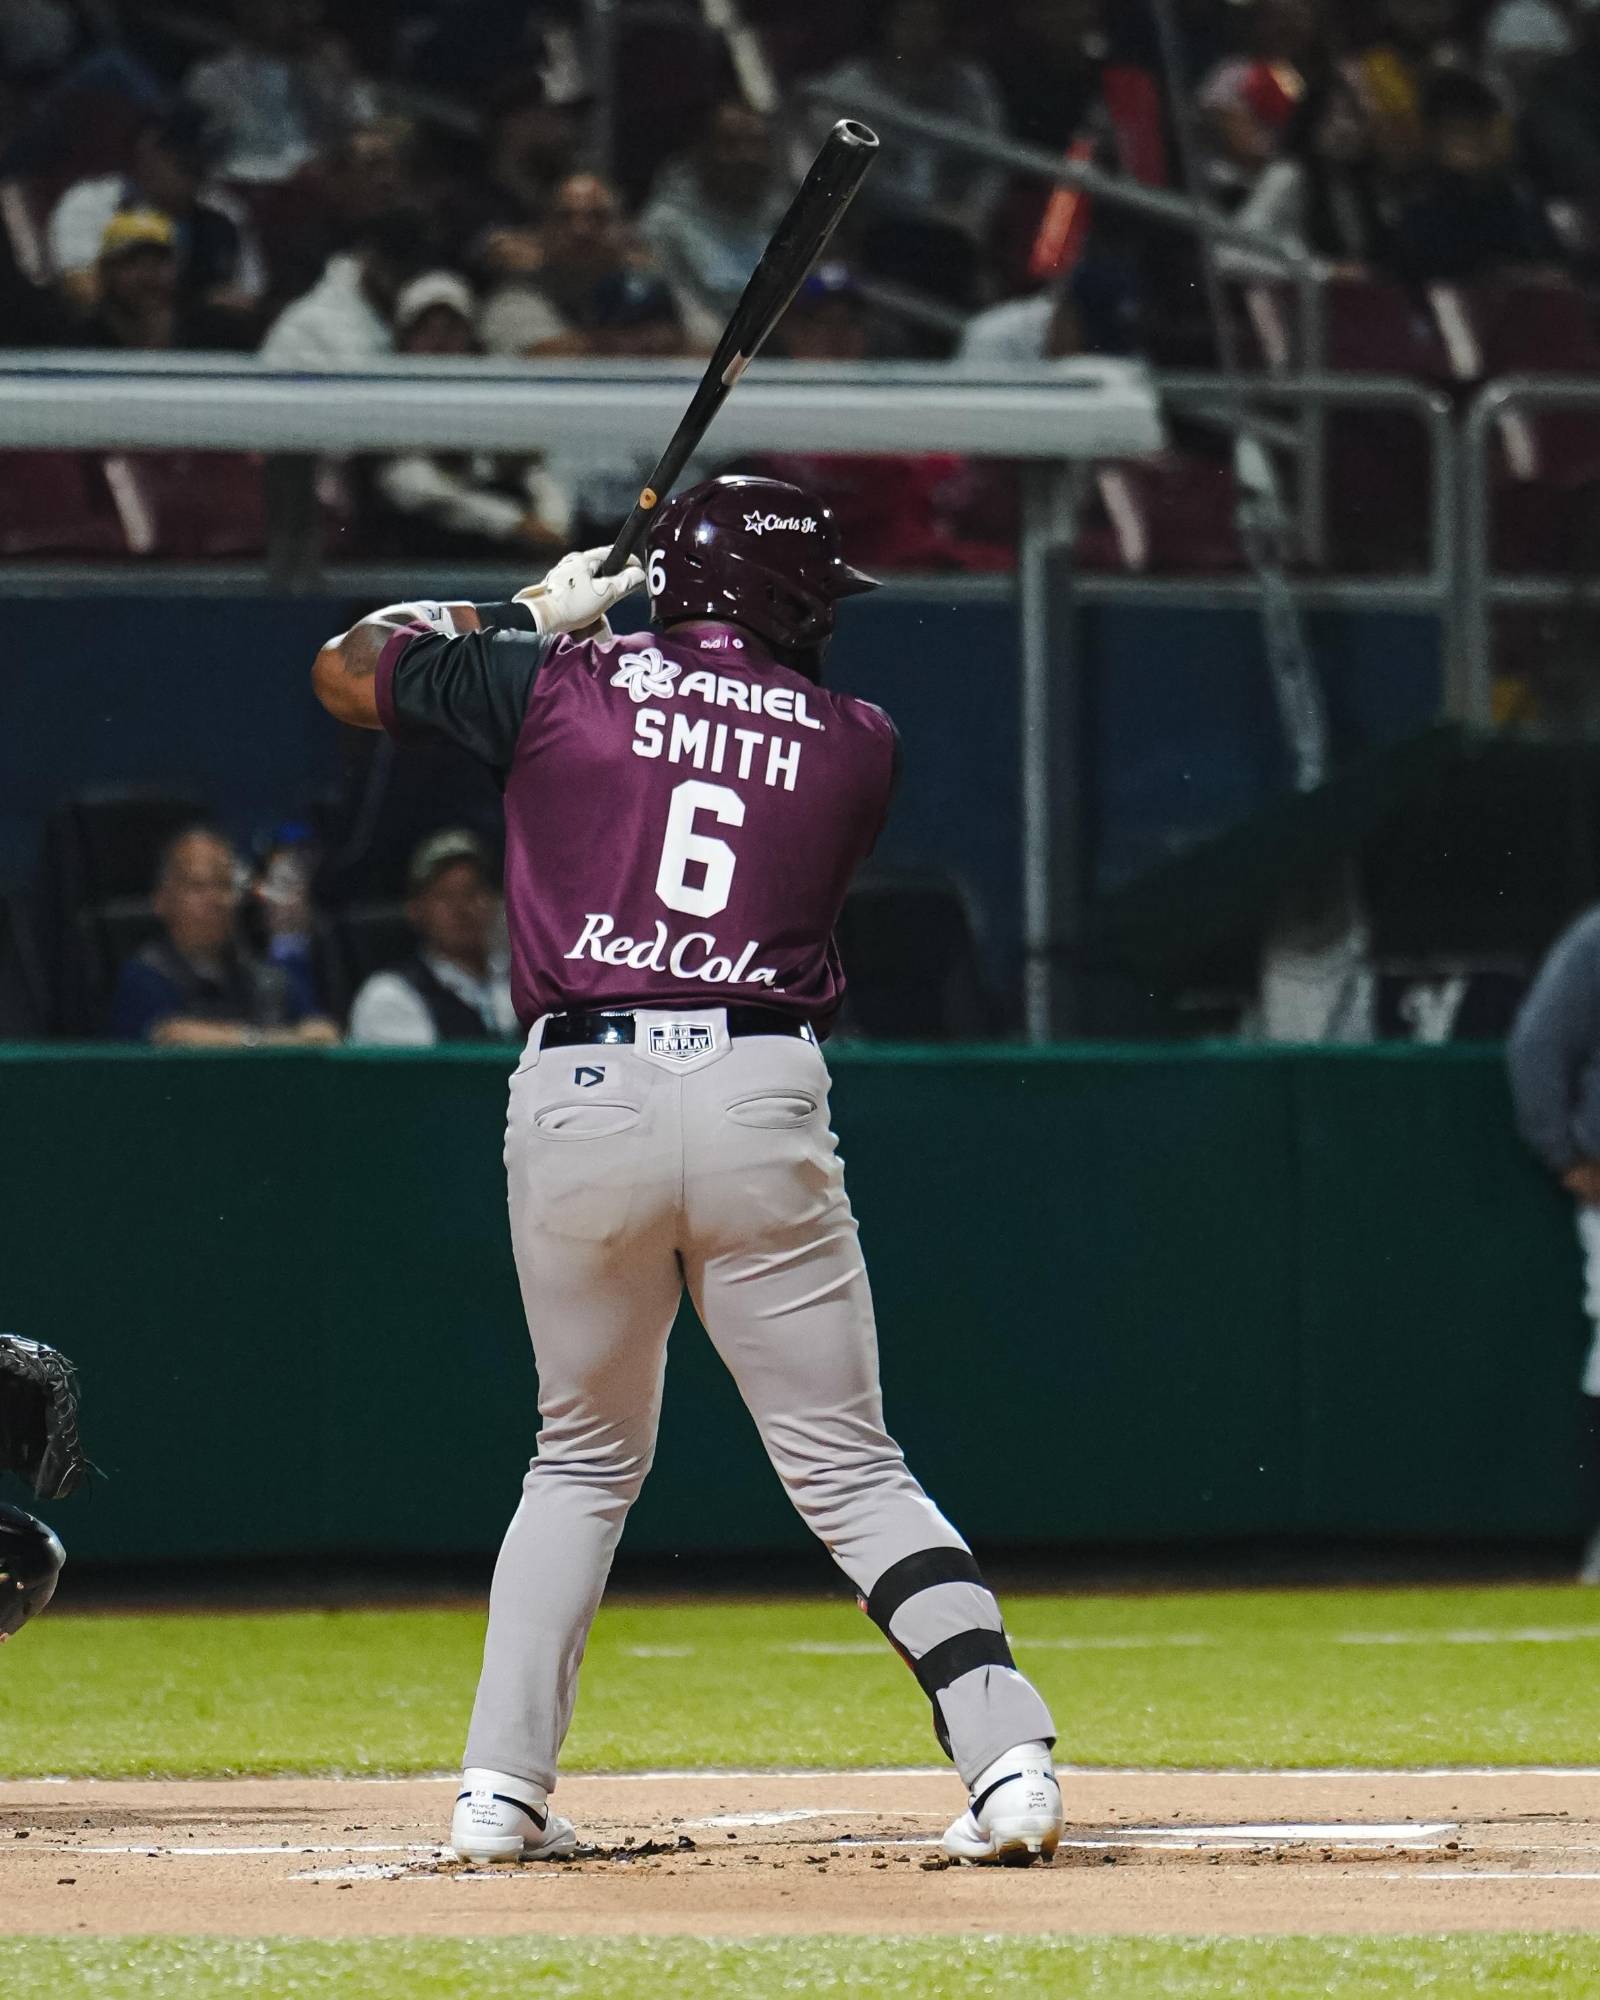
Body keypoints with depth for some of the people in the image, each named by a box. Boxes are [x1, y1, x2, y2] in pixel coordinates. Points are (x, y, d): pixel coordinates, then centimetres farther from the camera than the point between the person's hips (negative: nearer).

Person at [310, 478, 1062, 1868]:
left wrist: (529, 613, 30)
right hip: (762, 1100, -1)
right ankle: (1008, 1749, -11)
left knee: (587, 1458, 18)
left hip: (577, 1097, 1)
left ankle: (502, 1792, 11)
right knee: (850, 1470, 4)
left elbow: (347, 667, 19)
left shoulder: (559, 686, 8)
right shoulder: (858, 745, 11)